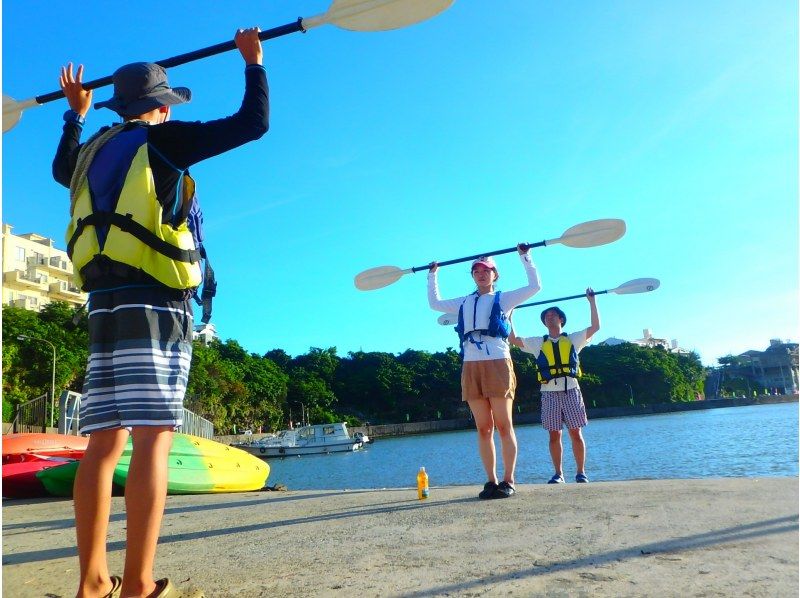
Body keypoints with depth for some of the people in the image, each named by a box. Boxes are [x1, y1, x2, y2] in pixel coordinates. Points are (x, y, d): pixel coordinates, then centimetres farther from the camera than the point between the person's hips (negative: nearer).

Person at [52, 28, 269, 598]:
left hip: (105, 302, 7)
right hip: (154, 301, -7)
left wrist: (76, 113, 57)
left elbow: (63, 169, 45)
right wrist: (255, 62, 18)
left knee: (104, 443, 6)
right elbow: (253, 123, 3)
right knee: (152, 440, -10)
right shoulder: (164, 139, 3)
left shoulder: (94, 150, 21)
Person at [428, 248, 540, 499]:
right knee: (483, 428, 2)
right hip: (471, 367, 4)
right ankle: (491, 481, 7)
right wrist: (432, 275, 36)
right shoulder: (464, 303, 23)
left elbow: (534, 286, 4)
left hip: (498, 364, -3)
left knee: (504, 426, -3)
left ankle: (508, 481, 1)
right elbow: (434, 302, 35)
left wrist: (525, 257, 7)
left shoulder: (504, 298, 12)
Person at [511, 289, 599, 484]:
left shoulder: (573, 339, 14)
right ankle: (558, 473, 9)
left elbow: (595, 326, 9)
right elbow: (513, 339, 13)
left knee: (575, 433, -2)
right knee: (554, 435, 1)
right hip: (549, 392, 1)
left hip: (571, 390, -1)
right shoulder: (538, 343, 16)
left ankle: (581, 472, 7)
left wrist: (592, 301, 7)